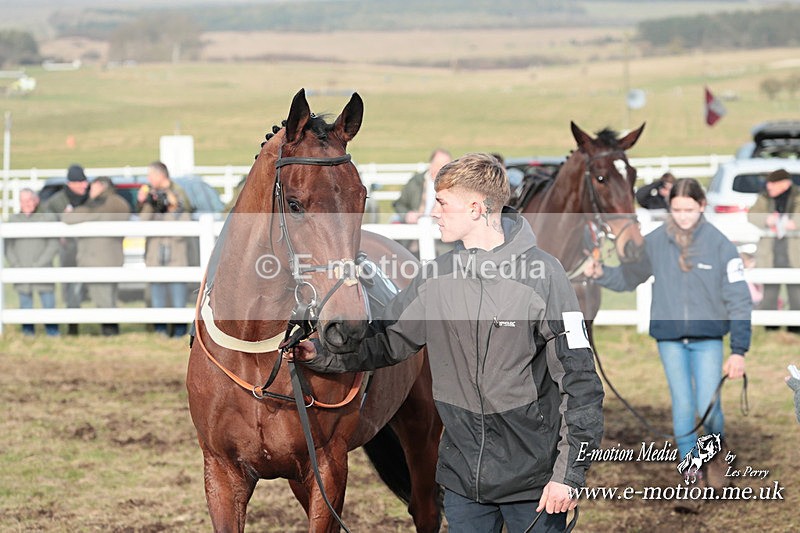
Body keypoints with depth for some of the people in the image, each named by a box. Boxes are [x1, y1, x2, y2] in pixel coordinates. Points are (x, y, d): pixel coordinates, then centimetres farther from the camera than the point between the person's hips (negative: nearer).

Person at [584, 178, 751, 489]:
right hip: (669, 338, 2)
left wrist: (739, 351, -9)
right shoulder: (654, 242, -2)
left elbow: (739, 301, -5)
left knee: (708, 408, -7)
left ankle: (716, 457, 23)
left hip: (708, 338, -2)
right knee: (683, 407, 4)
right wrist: (601, 274, -11)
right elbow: (629, 276, 11)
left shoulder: (720, 245, -7)